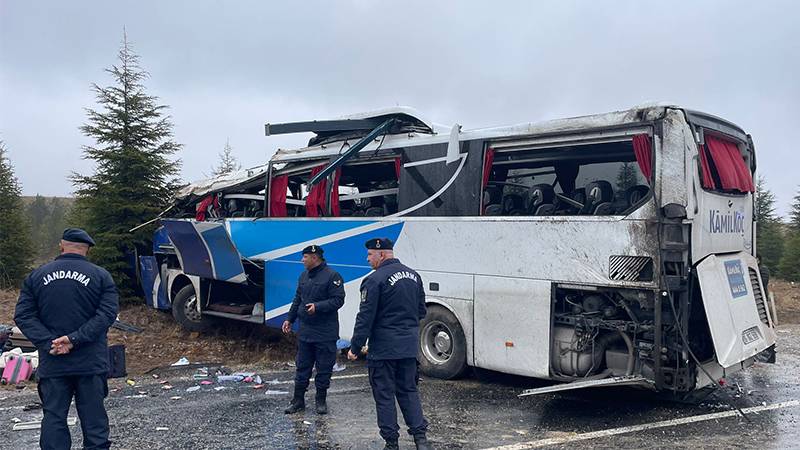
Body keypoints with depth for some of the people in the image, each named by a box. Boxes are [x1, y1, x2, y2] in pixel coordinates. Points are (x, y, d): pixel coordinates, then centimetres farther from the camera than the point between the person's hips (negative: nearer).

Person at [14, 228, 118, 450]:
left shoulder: (35, 277, 6)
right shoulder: (101, 276, -1)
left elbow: (23, 316, -1)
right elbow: (107, 315, -12)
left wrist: (49, 343, -9)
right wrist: (76, 339, -14)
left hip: (52, 364, 1)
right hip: (91, 363, -1)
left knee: (54, 416, 8)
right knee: (93, 414, 7)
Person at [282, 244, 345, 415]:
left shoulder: (332, 276, -11)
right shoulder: (304, 276, 12)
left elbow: (338, 300, -17)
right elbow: (297, 299, 20)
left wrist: (317, 307, -25)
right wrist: (289, 319, 15)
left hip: (325, 334, -6)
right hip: (305, 331, 6)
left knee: (324, 368, 4)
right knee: (302, 367, 11)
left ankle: (321, 400, 18)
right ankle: (298, 400, 20)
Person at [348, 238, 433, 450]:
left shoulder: (375, 280, -15)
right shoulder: (413, 276, 9)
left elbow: (365, 318, -16)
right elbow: (421, 311, 16)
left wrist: (355, 347, -9)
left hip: (383, 349, -7)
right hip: (409, 347, 7)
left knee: (384, 394, 5)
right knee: (408, 390, 17)